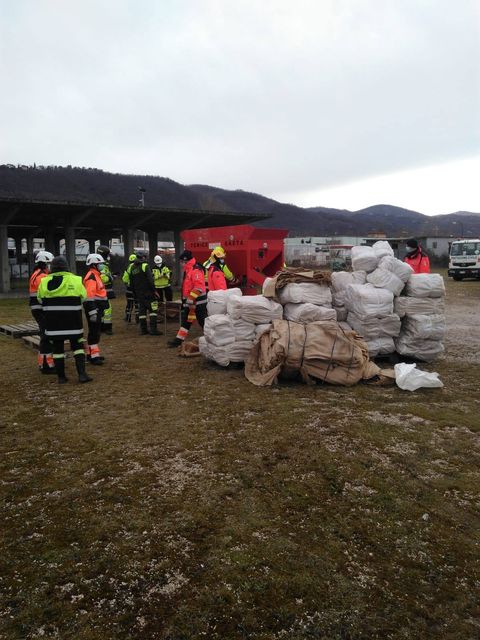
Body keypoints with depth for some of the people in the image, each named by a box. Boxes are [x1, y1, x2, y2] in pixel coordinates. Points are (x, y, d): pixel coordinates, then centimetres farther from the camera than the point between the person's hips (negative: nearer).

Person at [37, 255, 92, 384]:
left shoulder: (44, 282, 0)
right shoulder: (76, 280, -7)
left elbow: (40, 300, 8)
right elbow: (83, 297, 0)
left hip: (53, 321, 2)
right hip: (73, 321, -1)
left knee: (57, 348, 10)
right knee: (77, 346, 9)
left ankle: (61, 377, 13)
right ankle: (82, 374, 1)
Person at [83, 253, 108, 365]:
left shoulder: (96, 275, 18)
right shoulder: (91, 277, -15)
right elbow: (89, 296, -23)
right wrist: (92, 312, -26)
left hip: (97, 308, 10)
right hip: (93, 308, -10)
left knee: (96, 331, 16)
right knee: (94, 332, -8)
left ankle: (91, 353, 25)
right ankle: (93, 356, -5)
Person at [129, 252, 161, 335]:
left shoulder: (132, 268, 13)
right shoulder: (145, 266, -9)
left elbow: (131, 283, 18)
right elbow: (150, 280, -18)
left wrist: (135, 294, 24)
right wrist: (154, 290, -12)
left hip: (139, 294, 7)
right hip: (148, 293, -7)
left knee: (142, 311, 10)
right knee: (152, 310, -6)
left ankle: (143, 329, 11)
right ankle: (153, 329, -12)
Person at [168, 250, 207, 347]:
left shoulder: (196, 270, -18)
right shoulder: (188, 270, 15)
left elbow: (199, 287, -26)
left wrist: (190, 299, -23)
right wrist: (186, 299, 25)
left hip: (198, 302, -10)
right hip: (190, 301, 10)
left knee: (203, 321, -4)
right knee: (186, 321, 13)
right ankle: (179, 339, 18)